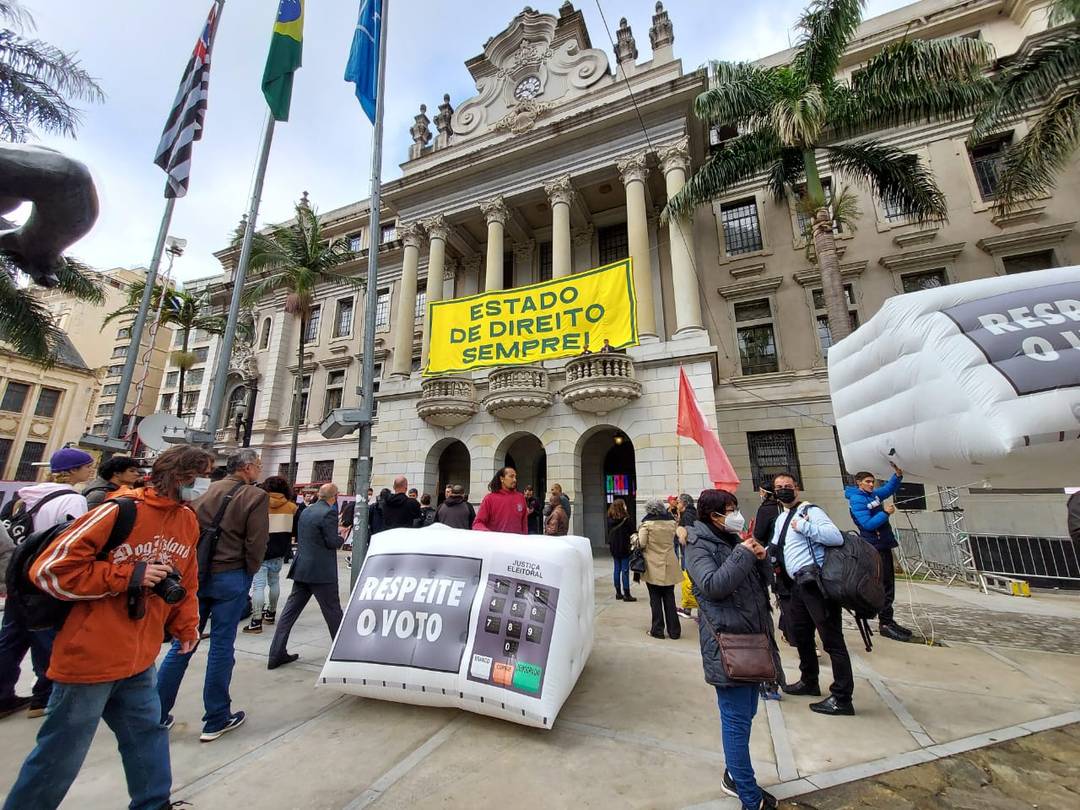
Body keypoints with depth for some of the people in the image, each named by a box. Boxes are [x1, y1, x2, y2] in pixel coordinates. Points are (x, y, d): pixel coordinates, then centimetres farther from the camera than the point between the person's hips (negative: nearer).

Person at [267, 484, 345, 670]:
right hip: (321, 571, -7)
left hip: (301, 569, 8)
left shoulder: (306, 511, 9)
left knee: (290, 610, 11)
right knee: (333, 610, 7)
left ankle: (277, 654, 13)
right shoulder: (329, 513, -17)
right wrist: (341, 536, 3)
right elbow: (332, 542, -18)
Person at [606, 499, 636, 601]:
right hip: (624, 547, -5)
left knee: (617, 569, 13)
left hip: (614, 548, 6)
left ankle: (618, 593, 20)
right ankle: (626, 594, 3)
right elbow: (632, 533, -9)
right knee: (625, 570, 0)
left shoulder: (610, 520, 1)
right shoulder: (626, 519, -15)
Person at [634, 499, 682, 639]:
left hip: (653, 567, -3)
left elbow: (641, 544, -16)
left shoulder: (647, 524, -14)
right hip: (669, 567, 4)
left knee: (655, 599, 8)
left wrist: (638, 534, 3)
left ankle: (657, 630, 16)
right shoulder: (671, 522, -1)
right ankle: (674, 630, 21)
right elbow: (672, 540, 11)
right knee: (670, 599, 14)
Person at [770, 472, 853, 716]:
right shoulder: (781, 518, 17)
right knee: (798, 632, 20)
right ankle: (809, 682, 38)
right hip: (799, 584, 10)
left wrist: (803, 526, -23)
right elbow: (775, 546, 24)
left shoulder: (810, 511, -9)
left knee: (831, 638, -1)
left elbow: (836, 537, -22)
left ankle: (842, 698, 11)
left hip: (817, 582, -10)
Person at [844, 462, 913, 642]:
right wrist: (886, 513, -19)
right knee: (884, 586, -7)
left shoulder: (874, 495, 11)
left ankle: (888, 621, 23)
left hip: (884, 545, 9)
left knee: (888, 584, 14)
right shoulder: (856, 500, -15)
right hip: (874, 548, -9)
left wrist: (898, 475, 5)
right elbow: (868, 524, -21)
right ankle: (885, 623, -1)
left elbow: (890, 488, 21)